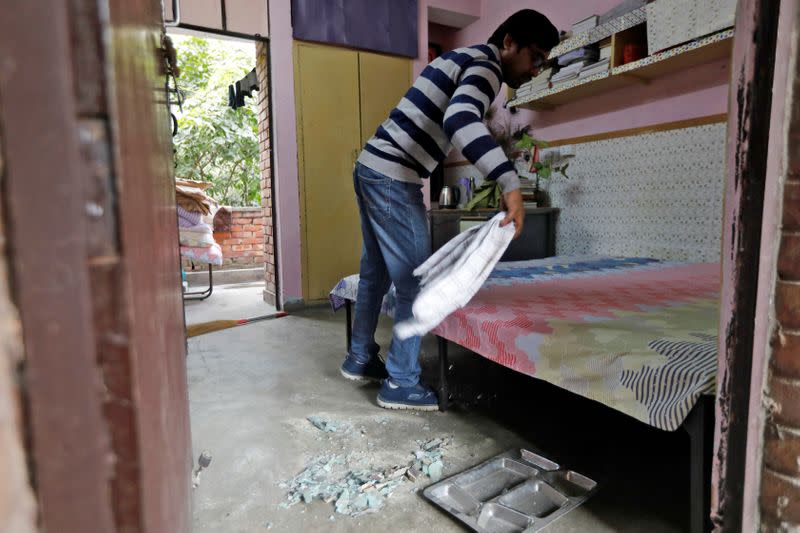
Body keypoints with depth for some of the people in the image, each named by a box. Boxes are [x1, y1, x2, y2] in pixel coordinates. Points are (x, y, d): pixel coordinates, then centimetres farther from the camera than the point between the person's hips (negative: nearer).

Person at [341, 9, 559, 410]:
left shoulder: (464, 59, 23)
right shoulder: (485, 65, -9)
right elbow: (461, 121, -32)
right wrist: (510, 184, -38)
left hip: (370, 168, 10)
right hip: (392, 178, -10)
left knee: (376, 272, 16)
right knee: (415, 281, -4)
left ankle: (359, 359, 30)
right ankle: (400, 384, 7)